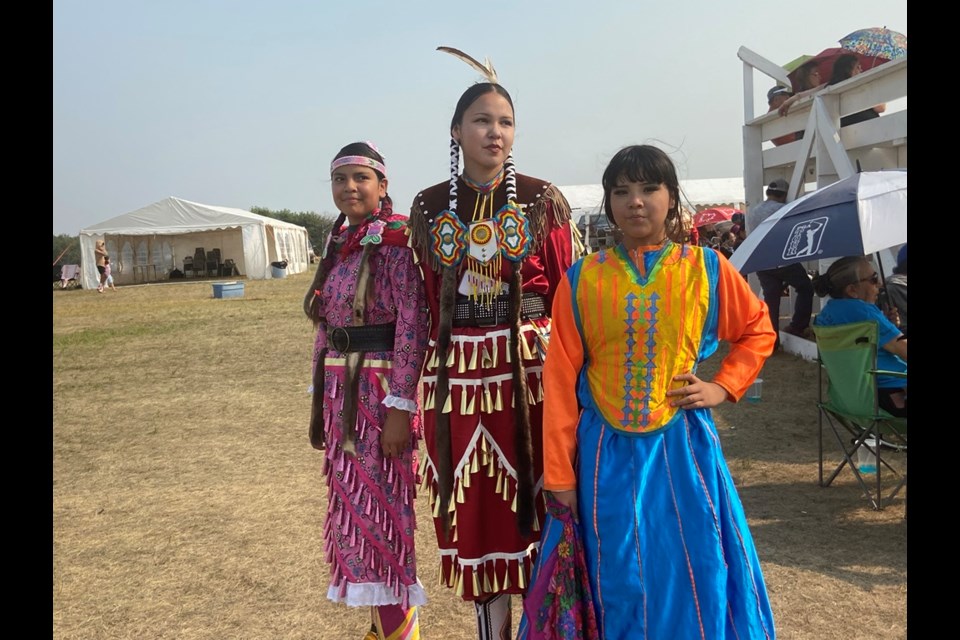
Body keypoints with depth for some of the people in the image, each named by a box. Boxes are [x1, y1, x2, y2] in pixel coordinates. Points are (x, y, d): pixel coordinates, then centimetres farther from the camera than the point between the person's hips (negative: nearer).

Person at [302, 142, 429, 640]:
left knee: (381, 510, 1)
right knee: (353, 507, 14)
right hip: (340, 389, 8)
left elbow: (412, 325, -16)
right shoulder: (337, 243, 12)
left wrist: (399, 407, -20)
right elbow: (325, 327, 15)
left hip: (383, 387, -8)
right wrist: (319, 401, 15)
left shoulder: (397, 238, -11)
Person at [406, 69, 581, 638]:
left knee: (534, 493, 5)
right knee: (475, 501, 8)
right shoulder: (429, 207, 7)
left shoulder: (543, 199, 1)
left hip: (533, 366, -2)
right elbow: (427, 301, 10)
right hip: (458, 373, 2)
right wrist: (427, 373, 7)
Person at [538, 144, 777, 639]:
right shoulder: (582, 280, -3)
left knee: (697, 575, 8)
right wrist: (560, 472, -3)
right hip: (608, 451, 0)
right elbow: (561, 379, -3)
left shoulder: (706, 268, -1)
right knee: (621, 584, 10)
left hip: (683, 445, 0)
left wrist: (723, 387, -3)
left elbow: (758, 332, 14)